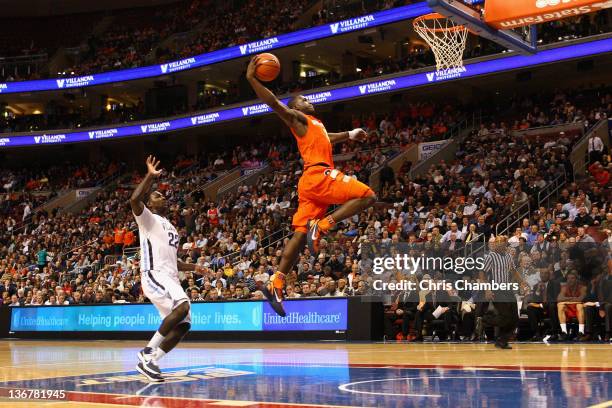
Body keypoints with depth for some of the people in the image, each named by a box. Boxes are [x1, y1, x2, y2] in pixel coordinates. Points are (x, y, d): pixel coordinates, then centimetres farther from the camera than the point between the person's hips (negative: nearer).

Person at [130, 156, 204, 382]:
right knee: (182, 306, -30)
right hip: (154, 275, -9)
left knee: (183, 324, -1)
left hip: (171, 278, 9)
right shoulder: (148, 219, 3)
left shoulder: (171, 228, 28)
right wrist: (150, 176, -18)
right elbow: (134, 200, -20)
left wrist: (193, 267, 22)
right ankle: (147, 351, -21)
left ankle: (149, 361, 2)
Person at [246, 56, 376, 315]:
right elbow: (273, 103, -10)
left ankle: (276, 285, -7)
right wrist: (251, 79, -17)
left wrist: (349, 135, 62)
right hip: (319, 175, -9)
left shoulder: (314, 124, 32)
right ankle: (322, 225, -18)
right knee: (367, 196, -9)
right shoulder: (298, 118, 5)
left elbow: (326, 139, 55)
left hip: (311, 181, 9)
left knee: (300, 234, 0)